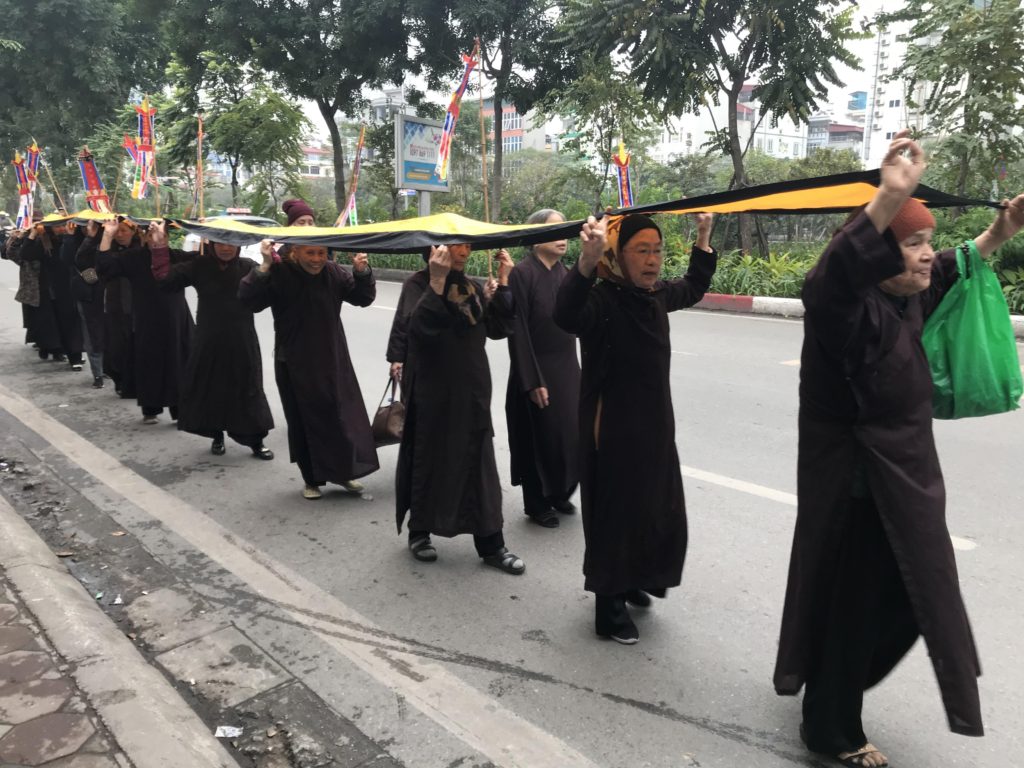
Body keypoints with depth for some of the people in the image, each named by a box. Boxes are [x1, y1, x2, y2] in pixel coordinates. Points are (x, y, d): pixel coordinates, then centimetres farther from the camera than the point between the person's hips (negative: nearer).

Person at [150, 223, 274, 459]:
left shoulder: (248, 267, -2)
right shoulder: (199, 266, 0)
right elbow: (166, 279, -5)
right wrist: (160, 247, -14)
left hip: (242, 342, -1)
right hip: (208, 341, 1)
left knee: (248, 390, 3)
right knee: (210, 389, 9)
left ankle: (256, 441, 17)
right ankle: (217, 436, 30)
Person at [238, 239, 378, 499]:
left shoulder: (334, 273, -1)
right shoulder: (278, 273, -12)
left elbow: (363, 298, 7)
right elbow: (249, 300, -21)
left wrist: (362, 272, -12)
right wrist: (265, 266, -30)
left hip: (333, 360, 3)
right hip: (295, 363, -3)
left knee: (343, 414, 5)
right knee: (304, 420, 7)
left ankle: (343, 471, 24)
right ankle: (312, 479, 23)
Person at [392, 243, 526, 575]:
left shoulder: (475, 287, 9)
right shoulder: (417, 284, -6)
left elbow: (498, 329, -1)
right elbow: (419, 327, -24)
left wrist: (502, 283, -6)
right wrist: (437, 282, -30)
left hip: (471, 390, 5)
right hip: (431, 392, -4)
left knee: (479, 464, 4)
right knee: (428, 460, 7)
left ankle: (491, 545, 11)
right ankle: (419, 532, 27)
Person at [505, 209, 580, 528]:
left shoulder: (563, 272, 6)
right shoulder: (522, 273, -14)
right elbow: (518, 331, -16)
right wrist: (533, 382, -18)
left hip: (567, 368, 6)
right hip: (537, 370, -6)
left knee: (570, 434, 12)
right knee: (540, 438, 5)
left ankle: (559, 493, 33)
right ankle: (537, 504, 23)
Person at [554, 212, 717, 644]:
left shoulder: (656, 296, 4)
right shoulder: (602, 301, -21)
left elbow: (694, 288, 27)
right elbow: (567, 316, -45)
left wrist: (703, 239, 19)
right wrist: (586, 263, -58)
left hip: (655, 425, 8)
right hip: (613, 429, -8)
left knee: (659, 513, 18)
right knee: (615, 514, 3)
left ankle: (633, 582, 41)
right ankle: (609, 607, 21)